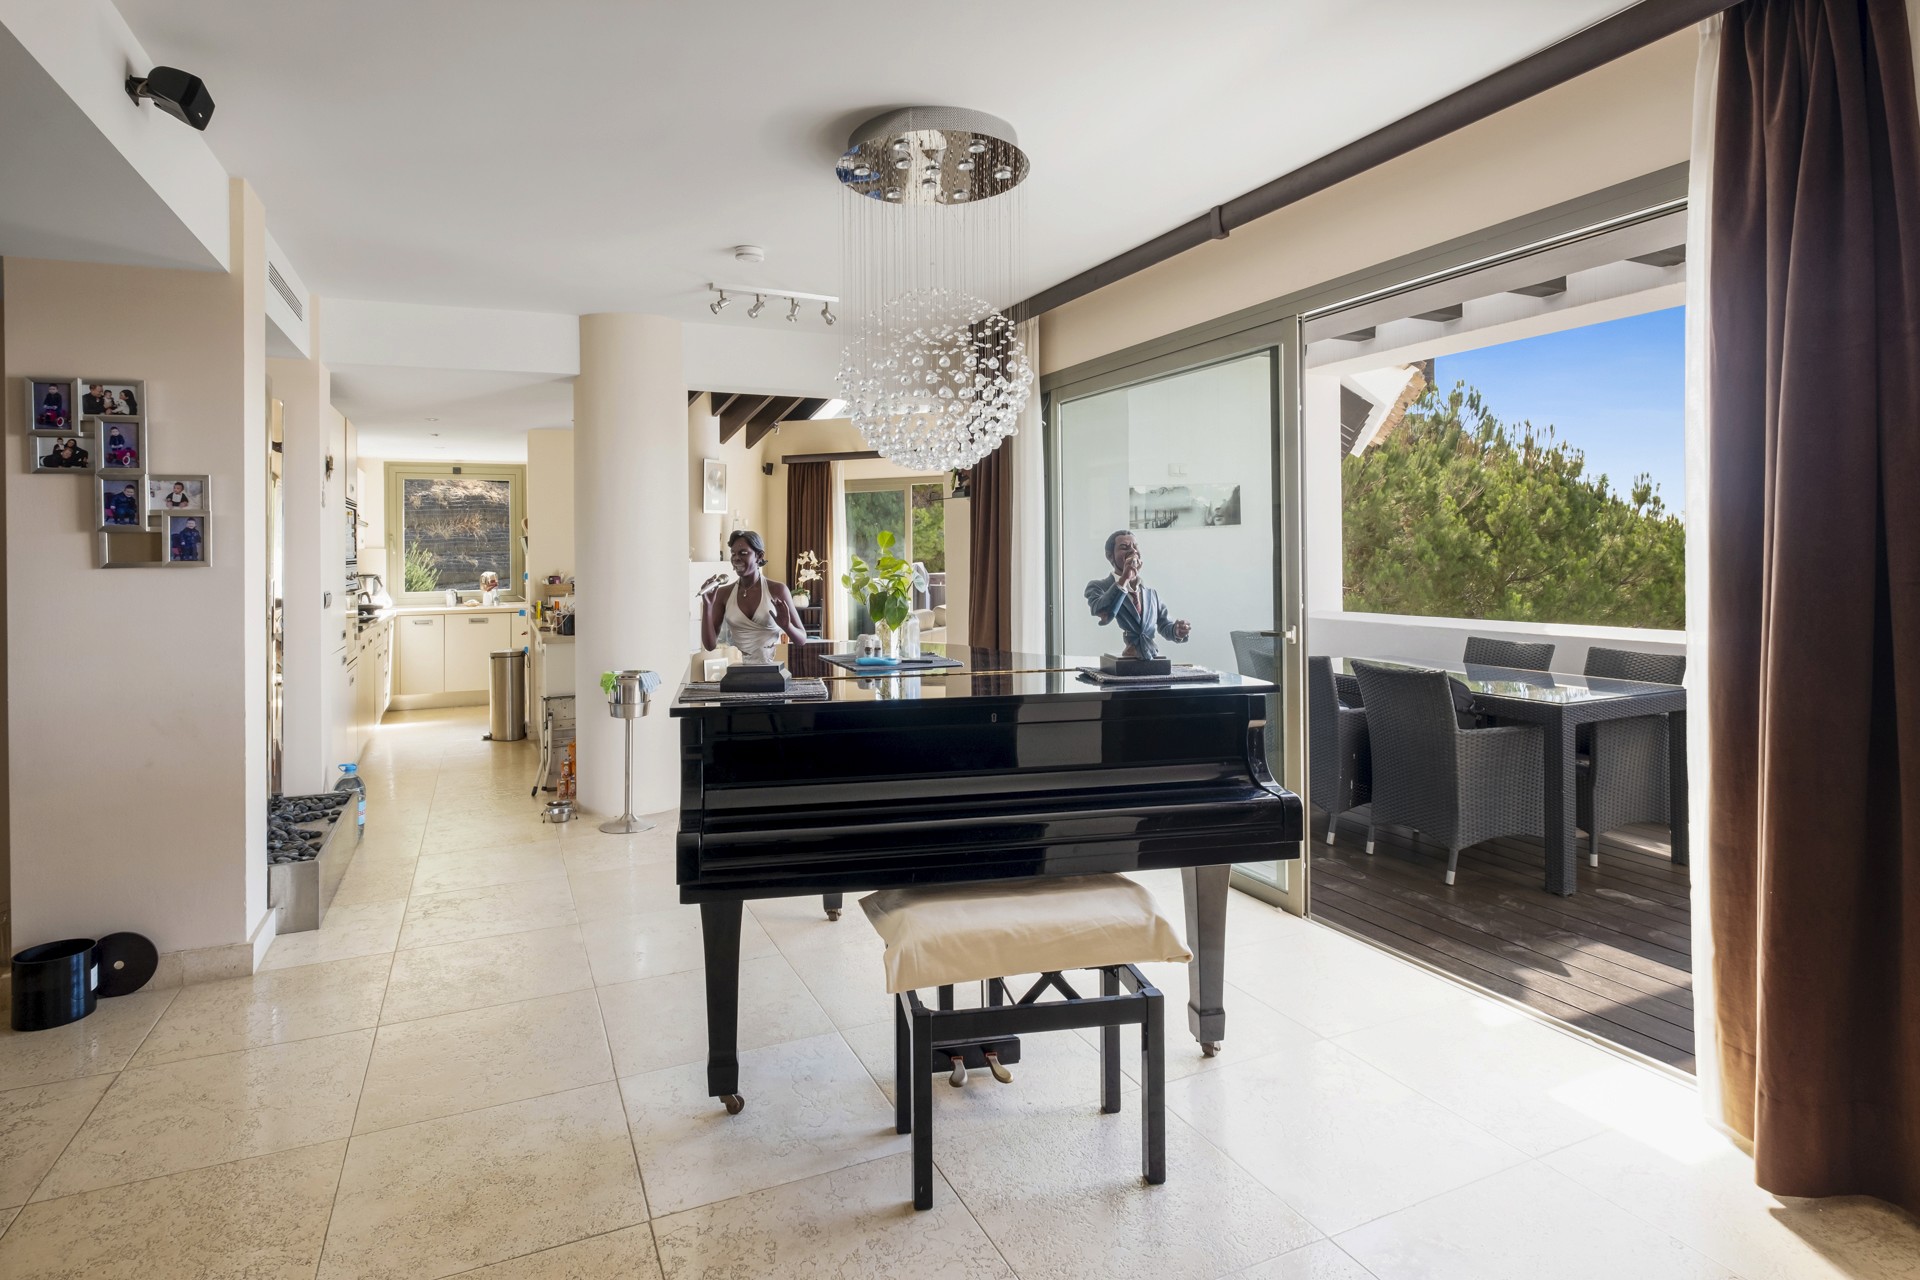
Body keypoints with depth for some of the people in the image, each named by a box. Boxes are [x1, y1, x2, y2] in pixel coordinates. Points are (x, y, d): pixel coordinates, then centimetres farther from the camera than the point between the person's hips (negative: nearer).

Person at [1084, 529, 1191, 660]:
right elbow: (1102, 616, -17)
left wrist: (1177, 631, -3)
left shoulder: (1152, 593, 17)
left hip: (1152, 663, 5)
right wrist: (1124, 579, -17)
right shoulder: (1097, 587, 1)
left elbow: (1164, 625, 20)